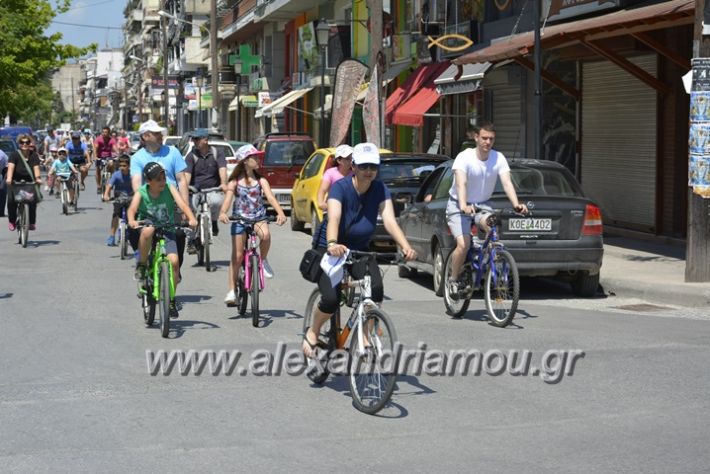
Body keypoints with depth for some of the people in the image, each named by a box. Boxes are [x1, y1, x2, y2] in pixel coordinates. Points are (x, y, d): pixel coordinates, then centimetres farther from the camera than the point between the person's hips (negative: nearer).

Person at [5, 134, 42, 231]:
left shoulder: (34, 156, 1)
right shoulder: (14, 155, -6)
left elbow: (36, 168, -11)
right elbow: (11, 167, -21)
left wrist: (38, 178, -31)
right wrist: (9, 178, -38)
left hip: (29, 183, 1)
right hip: (15, 182, -1)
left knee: (33, 200, -18)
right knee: (11, 200, -21)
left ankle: (32, 222, 1)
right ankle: (12, 220, 2)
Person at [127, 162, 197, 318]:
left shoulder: (169, 188, -8)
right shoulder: (141, 192, -9)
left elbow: (182, 203, -21)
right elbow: (132, 208, -24)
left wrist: (191, 218, -39)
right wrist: (131, 221, -47)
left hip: (167, 230, 1)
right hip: (147, 226, -1)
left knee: (174, 260, -18)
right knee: (148, 231, -39)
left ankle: (171, 301, 0)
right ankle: (141, 266, -16)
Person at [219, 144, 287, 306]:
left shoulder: (261, 180, 1)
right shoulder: (234, 182, -2)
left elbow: (270, 197, -11)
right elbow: (228, 198, -15)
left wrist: (280, 213, -29)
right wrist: (222, 213, -36)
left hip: (258, 217, 1)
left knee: (265, 235, -34)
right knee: (237, 256, -2)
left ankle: (263, 260, -5)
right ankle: (231, 291, 6)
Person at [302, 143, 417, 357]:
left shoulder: (380, 190, -10)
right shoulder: (340, 187, -21)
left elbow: (389, 220, -22)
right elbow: (334, 217, -37)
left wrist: (405, 246, -41)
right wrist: (332, 244, -57)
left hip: (360, 249, 4)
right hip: (331, 249, -3)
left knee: (376, 289, -23)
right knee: (331, 299, -21)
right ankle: (312, 333, 11)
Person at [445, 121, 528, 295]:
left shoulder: (499, 158, -9)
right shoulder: (464, 157, -20)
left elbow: (507, 183, -21)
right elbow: (461, 183, -34)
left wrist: (516, 204, -40)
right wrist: (463, 206, -52)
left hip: (482, 205, 3)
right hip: (458, 206, -3)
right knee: (463, 244, -22)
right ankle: (453, 280, 1)